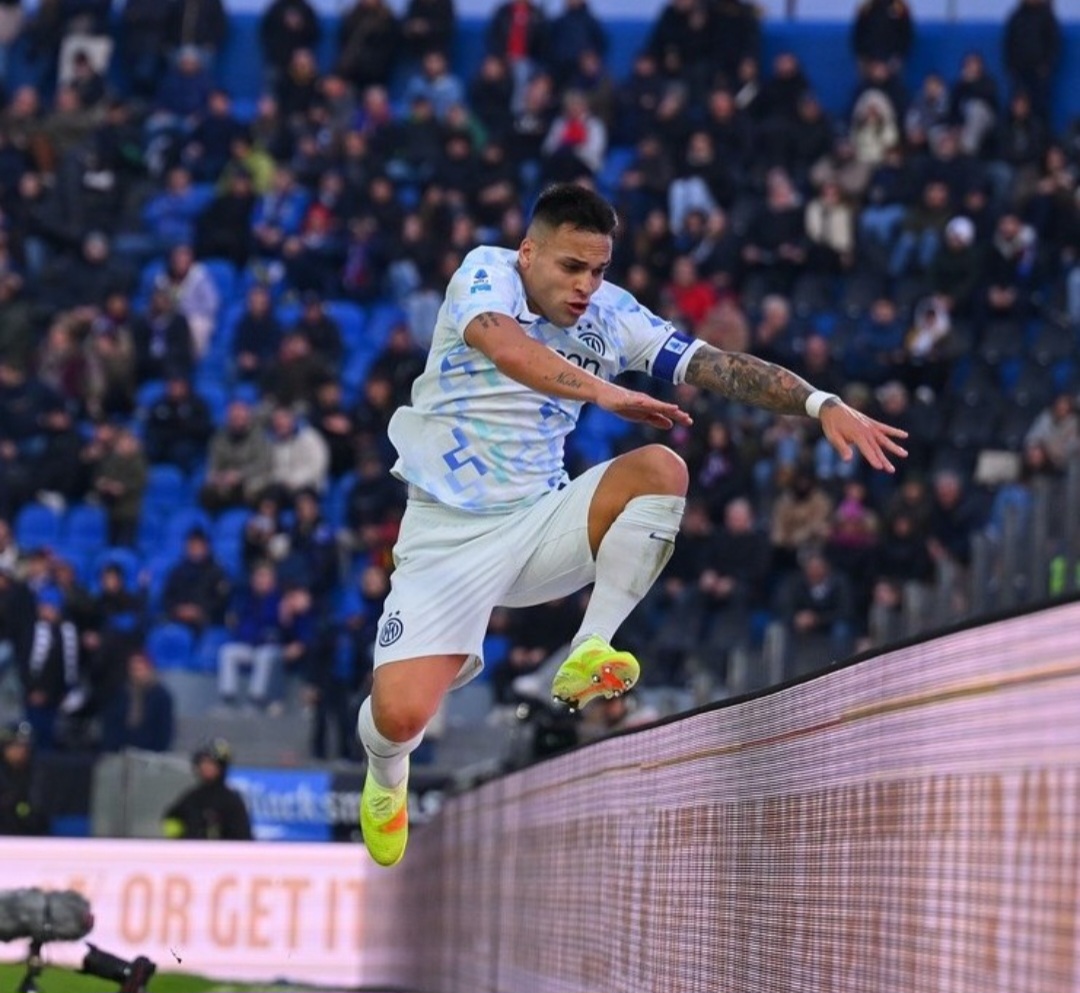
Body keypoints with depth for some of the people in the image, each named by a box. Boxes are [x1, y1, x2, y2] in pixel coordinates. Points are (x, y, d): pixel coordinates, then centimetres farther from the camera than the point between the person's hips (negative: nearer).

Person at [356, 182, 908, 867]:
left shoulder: (611, 315, -1)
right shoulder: (487, 272, -12)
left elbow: (717, 366, -8)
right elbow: (509, 349, -34)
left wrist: (822, 405, -22)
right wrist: (604, 392, -46)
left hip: (539, 521, 3)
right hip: (449, 532, -3)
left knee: (660, 469, -23)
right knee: (401, 716, -19)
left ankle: (589, 655, -17)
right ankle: (387, 774, 20)